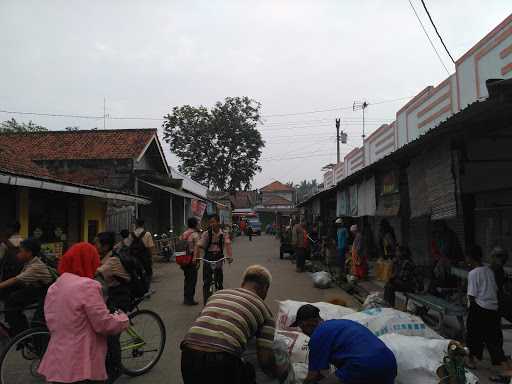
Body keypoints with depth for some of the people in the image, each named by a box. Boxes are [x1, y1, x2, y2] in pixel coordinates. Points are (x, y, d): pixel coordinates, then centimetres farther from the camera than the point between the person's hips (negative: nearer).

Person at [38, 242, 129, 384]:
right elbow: (104, 324, -17)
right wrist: (123, 318, 0)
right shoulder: (87, 285, -17)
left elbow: (52, 324, 17)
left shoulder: (53, 288, 9)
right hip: (81, 368, -8)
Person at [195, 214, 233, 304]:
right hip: (208, 258, 0)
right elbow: (199, 246, -13)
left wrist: (230, 256, -35)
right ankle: (206, 303, 8)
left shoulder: (223, 234, -5)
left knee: (219, 282, 5)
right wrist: (195, 257, -28)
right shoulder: (206, 234, -7)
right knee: (206, 282, -1)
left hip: (219, 257, 1)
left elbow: (227, 244, -19)